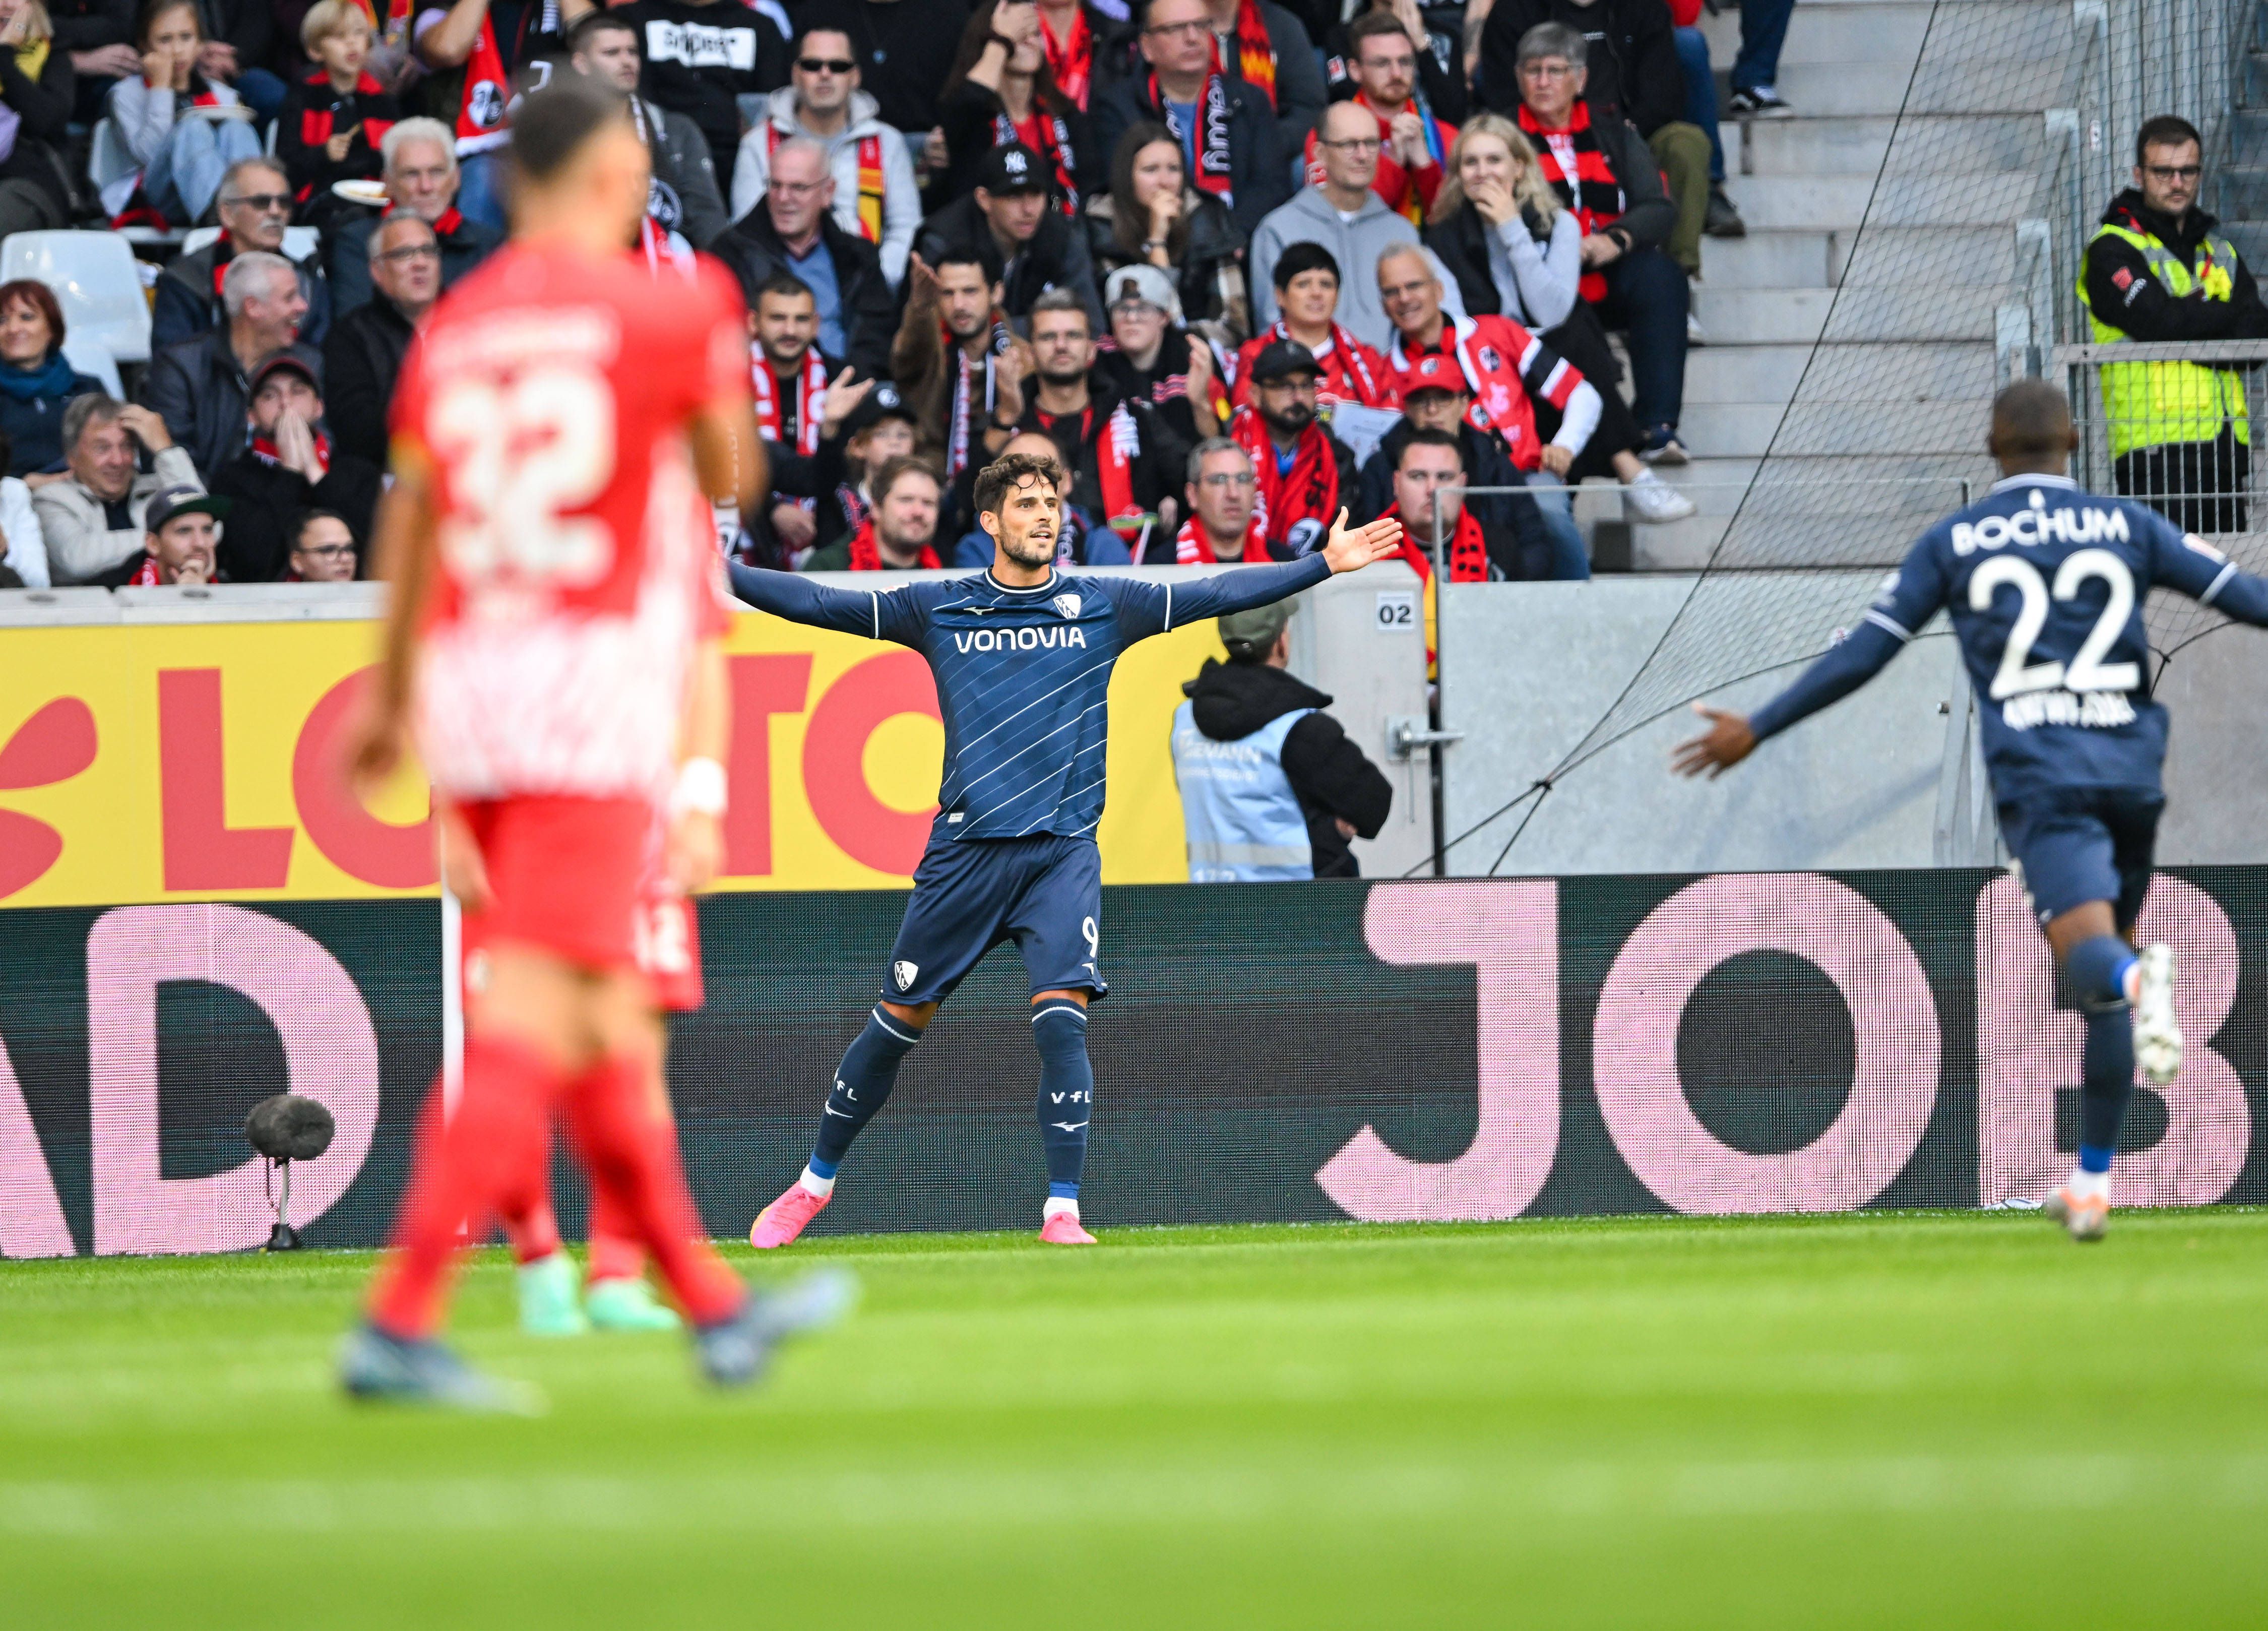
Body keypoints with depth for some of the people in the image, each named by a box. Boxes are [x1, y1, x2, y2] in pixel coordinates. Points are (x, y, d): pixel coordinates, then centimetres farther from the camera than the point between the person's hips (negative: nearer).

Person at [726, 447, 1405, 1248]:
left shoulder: (1101, 605, 6)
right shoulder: (938, 609, 5)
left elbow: (1218, 593, 4)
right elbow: (820, 605, 5)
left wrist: (1326, 563, -1)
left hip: (1063, 851, 0)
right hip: (965, 851, 0)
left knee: (1061, 1019, -16)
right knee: (898, 1022, 6)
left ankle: (1062, 1212, -11)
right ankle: (814, 1183, 23)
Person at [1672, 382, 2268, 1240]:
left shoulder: (1953, 542, 7)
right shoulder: (2127, 526, 10)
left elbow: (1862, 653, 5)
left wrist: (1756, 730, 12)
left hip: (2039, 774, -2)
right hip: (2131, 766, 2)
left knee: (2089, 950, -18)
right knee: (2106, 974, 15)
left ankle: (2137, 978, -56)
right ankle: (2092, 1184, 16)